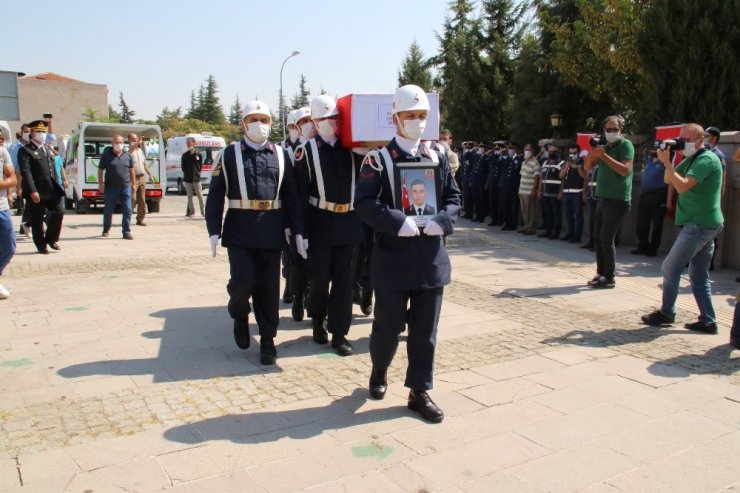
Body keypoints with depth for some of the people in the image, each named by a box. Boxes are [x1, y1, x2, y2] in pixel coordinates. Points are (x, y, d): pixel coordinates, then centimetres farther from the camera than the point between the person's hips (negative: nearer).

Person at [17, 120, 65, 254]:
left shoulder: (47, 149, 19)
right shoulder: (25, 150, -6)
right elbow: (25, 172, -15)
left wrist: (57, 186, 14)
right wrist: (32, 191, -23)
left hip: (52, 190, 6)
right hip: (37, 191, -6)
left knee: (59, 212, 2)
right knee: (37, 219, 3)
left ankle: (51, 239, 20)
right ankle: (41, 245, 14)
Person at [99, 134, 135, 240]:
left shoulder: (127, 155, 7)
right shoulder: (106, 155, 0)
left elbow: (131, 170, 15)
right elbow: (100, 170, 2)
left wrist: (133, 183, 12)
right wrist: (100, 184, -3)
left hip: (125, 187, 2)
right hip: (110, 187, -1)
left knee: (127, 210, -4)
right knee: (108, 210, 10)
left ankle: (126, 232, 1)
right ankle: (106, 229, 28)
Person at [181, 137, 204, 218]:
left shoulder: (198, 154, 4)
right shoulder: (184, 155, 6)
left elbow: (200, 166, 8)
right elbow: (183, 167, 8)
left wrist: (197, 173, -1)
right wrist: (187, 173, 0)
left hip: (196, 178, -1)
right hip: (187, 179, 1)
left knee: (200, 196, -1)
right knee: (190, 196, 4)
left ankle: (203, 211, 5)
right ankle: (191, 211, 9)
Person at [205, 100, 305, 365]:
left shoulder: (281, 155, 8)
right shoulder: (229, 154, 3)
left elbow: (291, 195, 8)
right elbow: (216, 194, 1)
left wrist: (298, 231, 2)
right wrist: (214, 230, -6)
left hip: (271, 231, 2)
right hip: (240, 229, -1)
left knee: (269, 286, 5)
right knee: (242, 279, -9)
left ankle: (268, 339, 17)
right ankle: (240, 316, 24)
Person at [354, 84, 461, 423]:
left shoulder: (437, 158, 9)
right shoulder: (378, 160, -4)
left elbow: (454, 198, 10)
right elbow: (364, 202, -12)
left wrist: (442, 221, -10)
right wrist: (397, 222, -24)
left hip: (431, 258, 4)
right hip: (393, 258, -3)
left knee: (425, 329, 7)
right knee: (388, 324, 8)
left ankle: (419, 392, 19)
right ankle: (380, 370, 37)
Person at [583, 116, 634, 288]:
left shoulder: (626, 145, -7)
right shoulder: (605, 147, 16)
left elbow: (625, 170, -21)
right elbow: (588, 167, 13)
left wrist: (604, 156, -23)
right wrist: (591, 153, -7)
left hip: (618, 200, -8)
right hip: (603, 198, 8)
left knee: (606, 239, -8)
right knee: (597, 237, 9)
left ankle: (609, 278, -1)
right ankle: (601, 274, 18)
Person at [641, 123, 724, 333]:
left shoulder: (706, 160, -14)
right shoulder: (692, 159, 15)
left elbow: (682, 186, -24)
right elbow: (669, 180, 15)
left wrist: (666, 162, -20)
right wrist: (668, 160, 0)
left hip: (699, 225, -10)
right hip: (706, 224, 10)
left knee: (670, 268, -3)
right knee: (699, 275, 11)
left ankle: (666, 313, 8)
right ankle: (708, 321, 14)